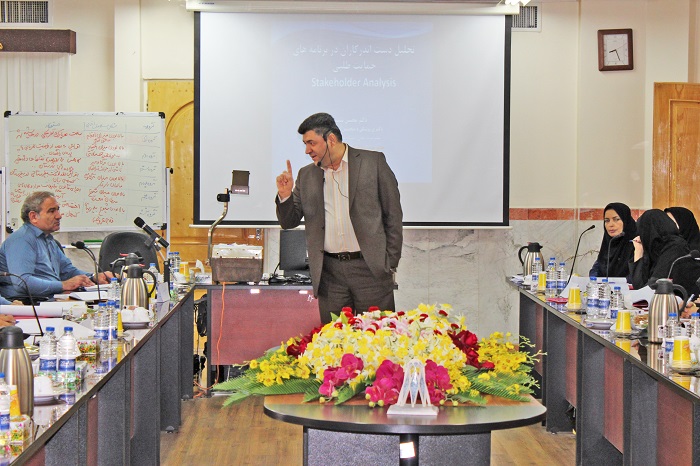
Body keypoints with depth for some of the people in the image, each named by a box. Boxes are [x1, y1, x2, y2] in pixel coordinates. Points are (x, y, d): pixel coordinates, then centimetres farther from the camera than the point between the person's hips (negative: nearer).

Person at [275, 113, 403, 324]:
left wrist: (390, 265, -2)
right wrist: (285, 195, -6)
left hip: (370, 267, -3)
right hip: (330, 274, 3)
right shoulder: (306, 176, 11)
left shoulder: (373, 162, 1)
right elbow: (288, 222, 14)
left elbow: (393, 215, 2)